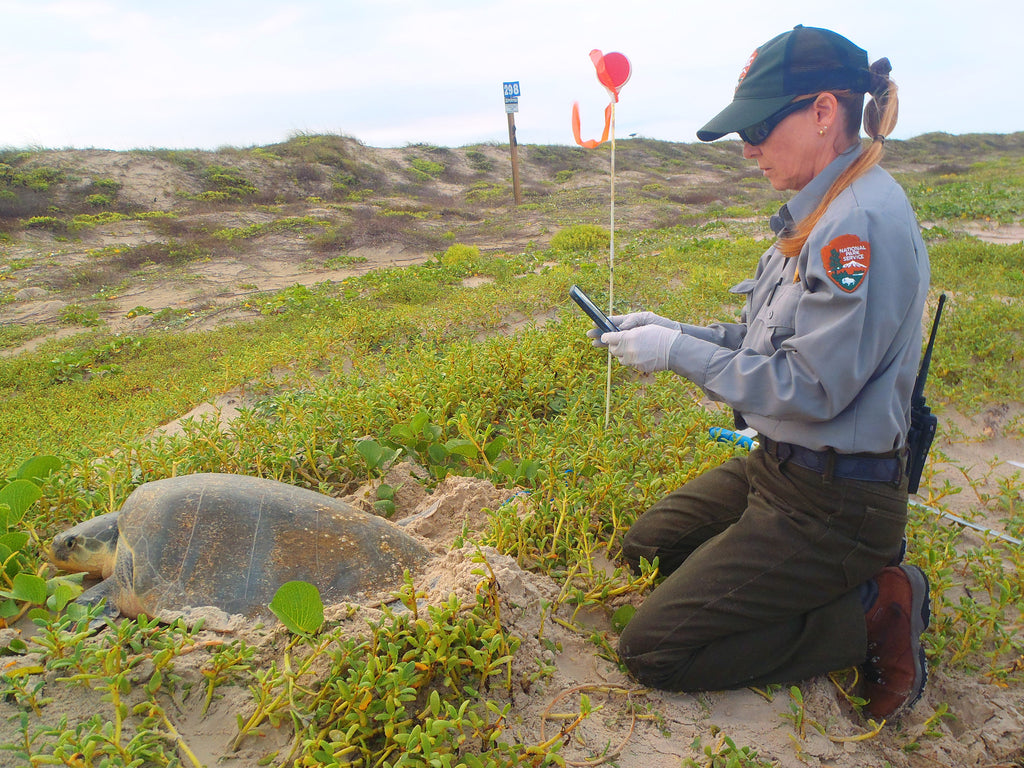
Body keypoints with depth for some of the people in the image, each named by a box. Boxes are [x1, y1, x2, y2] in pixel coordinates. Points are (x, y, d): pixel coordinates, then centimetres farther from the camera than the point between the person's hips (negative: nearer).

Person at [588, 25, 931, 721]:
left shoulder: (863, 221, -24)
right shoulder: (822, 211, 8)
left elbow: (810, 387, -26)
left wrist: (678, 353, -17)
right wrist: (671, 331, 3)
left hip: (831, 501, -10)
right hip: (778, 466, 10)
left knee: (652, 651, -7)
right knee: (644, 549, 21)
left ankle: (873, 613, 2)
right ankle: (838, 573, 16)